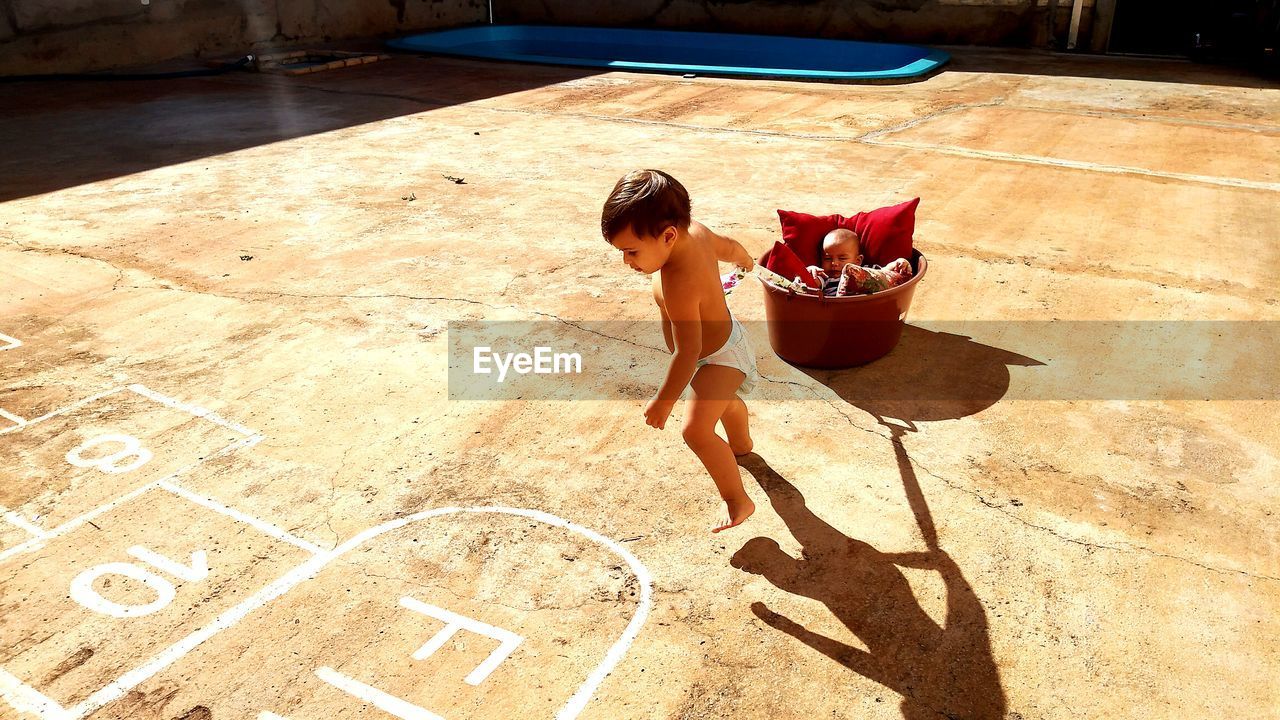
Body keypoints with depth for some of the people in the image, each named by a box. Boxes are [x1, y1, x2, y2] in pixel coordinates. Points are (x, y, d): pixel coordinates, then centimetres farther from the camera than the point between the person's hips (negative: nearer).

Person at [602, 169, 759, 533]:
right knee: (724, 400, 35)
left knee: (696, 429, -23)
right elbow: (730, 247, 3)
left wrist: (663, 401, -26)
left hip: (720, 359, -10)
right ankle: (741, 445, 65)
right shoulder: (695, 230, -18)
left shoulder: (678, 284, -44)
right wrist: (746, 260, 26)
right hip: (726, 335, 10)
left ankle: (738, 501, -6)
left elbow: (688, 352, -38)